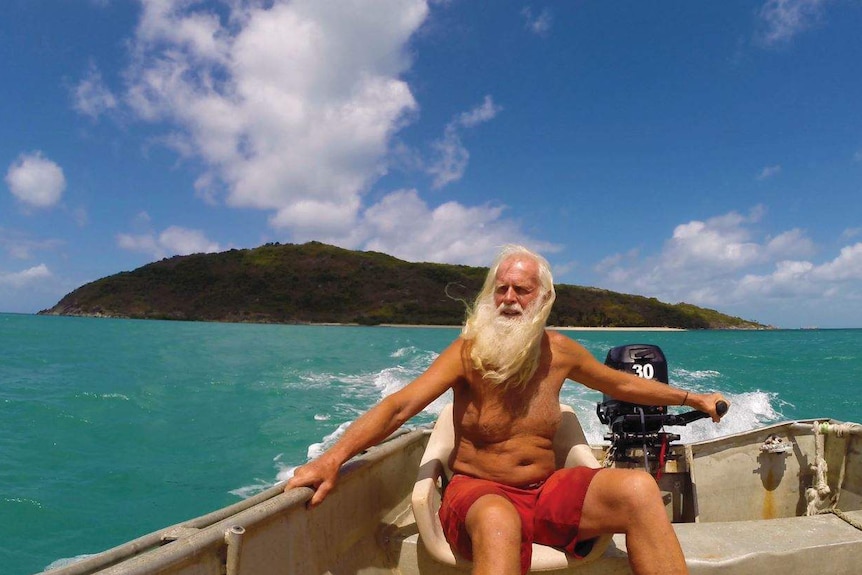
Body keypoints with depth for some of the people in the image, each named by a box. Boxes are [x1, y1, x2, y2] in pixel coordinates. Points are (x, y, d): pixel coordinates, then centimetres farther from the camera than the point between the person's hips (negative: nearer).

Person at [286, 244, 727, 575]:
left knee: (639, 488, -20)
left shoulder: (559, 351, 2)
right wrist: (333, 459, -32)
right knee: (498, 522, -40)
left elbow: (623, 384, 20)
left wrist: (692, 399, 26)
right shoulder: (470, 351, -10)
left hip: (547, 490, 4)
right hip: (478, 491, -4)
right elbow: (400, 406, -20)